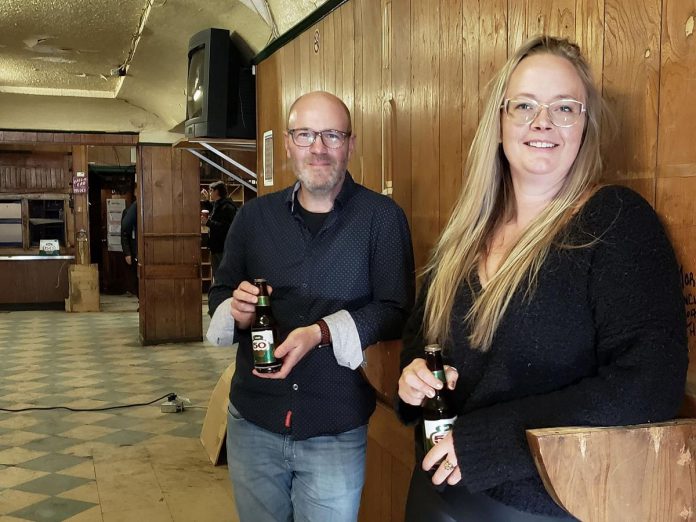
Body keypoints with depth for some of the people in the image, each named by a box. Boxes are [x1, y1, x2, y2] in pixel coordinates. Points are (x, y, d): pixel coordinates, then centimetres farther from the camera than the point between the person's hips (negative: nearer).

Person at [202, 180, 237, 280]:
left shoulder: (227, 207, -13)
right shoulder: (216, 205, 17)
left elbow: (226, 227, -24)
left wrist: (208, 222, -20)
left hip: (224, 248, -10)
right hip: (216, 248, 10)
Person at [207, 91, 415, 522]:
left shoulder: (381, 217, -6)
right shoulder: (254, 216, 5)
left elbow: (397, 310, -10)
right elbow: (221, 291, 12)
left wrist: (322, 333, -23)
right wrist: (235, 311, -11)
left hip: (336, 433, -3)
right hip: (253, 422, 3)